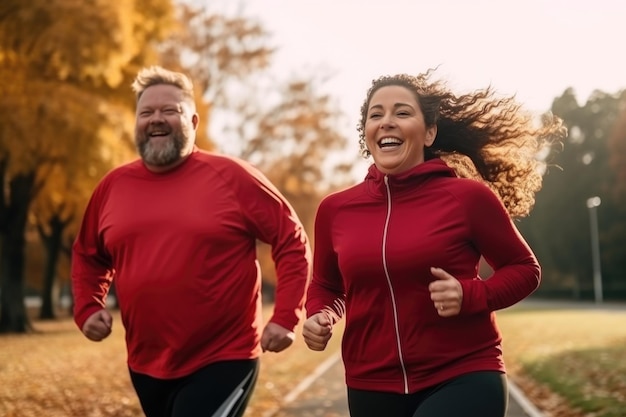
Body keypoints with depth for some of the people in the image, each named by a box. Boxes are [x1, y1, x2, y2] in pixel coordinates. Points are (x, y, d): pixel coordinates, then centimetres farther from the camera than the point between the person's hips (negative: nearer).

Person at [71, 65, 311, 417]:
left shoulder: (232, 177, -7)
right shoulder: (113, 186, 5)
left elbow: (293, 242, -4)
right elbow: (87, 255, 21)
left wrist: (286, 317, -12)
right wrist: (88, 308, 5)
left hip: (224, 360, -5)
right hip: (147, 365, 5)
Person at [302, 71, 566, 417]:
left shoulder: (468, 196, -7)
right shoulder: (335, 209, 3)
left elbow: (524, 268, 4)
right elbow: (325, 284, 19)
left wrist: (471, 295, -13)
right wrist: (318, 316, -2)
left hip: (464, 379, -4)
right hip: (373, 388, 4)